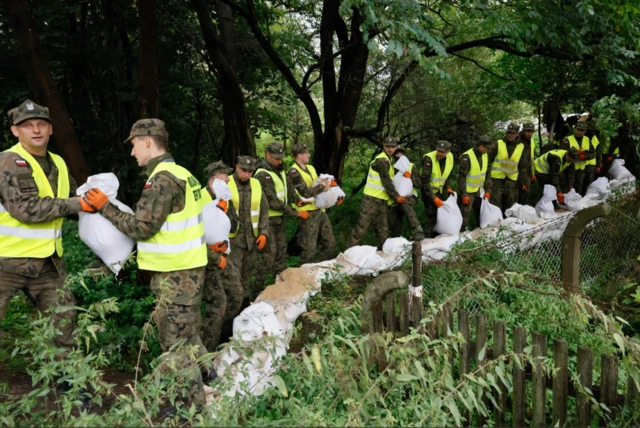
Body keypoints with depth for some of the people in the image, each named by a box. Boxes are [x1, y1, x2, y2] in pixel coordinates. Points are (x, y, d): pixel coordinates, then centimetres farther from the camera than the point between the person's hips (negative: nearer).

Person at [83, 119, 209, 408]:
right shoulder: (180, 173, 13)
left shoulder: (162, 179, -18)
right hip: (186, 267, 10)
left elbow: (141, 227, -18)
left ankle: (192, 404, 10)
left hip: (175, 273, -10)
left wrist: (105, 207, -7)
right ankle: (206, 379, 33)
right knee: (187, 335, 21)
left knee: (175, 342, 0)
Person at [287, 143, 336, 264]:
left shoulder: (310, 168, 16)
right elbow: (306, 192, -19)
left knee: (329, 243, 15)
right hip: (308, 214, -9)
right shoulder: (293, 172, -12)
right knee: (309, 248, -4)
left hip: (320, 210, 9)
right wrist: (323, 186, -14)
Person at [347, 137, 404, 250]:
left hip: (381, 200, 9)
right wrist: (396, 196, -9)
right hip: (372, 199, -9)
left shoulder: (387, 160, 18)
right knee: (362, 227, -10)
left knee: (382, 229, 12)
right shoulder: (382, 161, -13)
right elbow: (386, 182, -15)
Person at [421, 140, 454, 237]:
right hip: (428, 190, -6)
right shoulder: (429, 159, -27)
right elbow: (425, 181, -28)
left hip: (440, 190, 6)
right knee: (432, 215, -11)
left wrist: (448, 188, -2)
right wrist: (434, 198, -29)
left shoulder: (450, 157, -8)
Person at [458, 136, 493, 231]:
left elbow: (488, 173, 9)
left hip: (477, 190, 8)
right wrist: (463, 194, -20)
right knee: (465, 215, -5)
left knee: (481, 211, 18)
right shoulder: (467, 157, -22)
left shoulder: (485, 155, 1)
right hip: (467, 192, -7)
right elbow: (461, 177, -21)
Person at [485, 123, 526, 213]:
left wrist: (521, 180, 9)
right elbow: (489, 160, -2)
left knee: (510, 205, 12)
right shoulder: (498, 144, -2)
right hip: (496, 178, -3)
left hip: (512, 179, 3)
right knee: (495, 205, -4)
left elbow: (522, 166, 13)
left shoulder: (521, 147, 6)